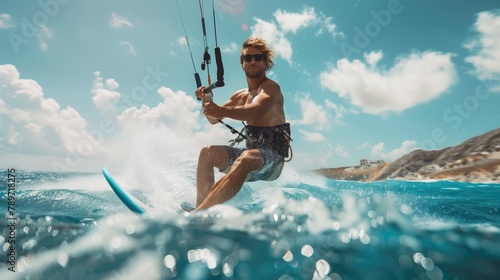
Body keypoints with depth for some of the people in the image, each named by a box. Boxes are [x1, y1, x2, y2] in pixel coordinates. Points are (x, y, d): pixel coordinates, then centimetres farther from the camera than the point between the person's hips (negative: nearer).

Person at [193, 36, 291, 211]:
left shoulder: (271, 88, -8)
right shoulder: (240, 96, 15)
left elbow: (256, 111, -30)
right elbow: (213, 119, 17)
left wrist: (223, 111, -48)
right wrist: (207, 101, -4)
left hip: (272, 159, -7)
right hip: (251, 155, 8)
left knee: (246, 158, -37)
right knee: (208, 152, -8)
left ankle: (199, 212, -39)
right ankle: (201, 210, -17)